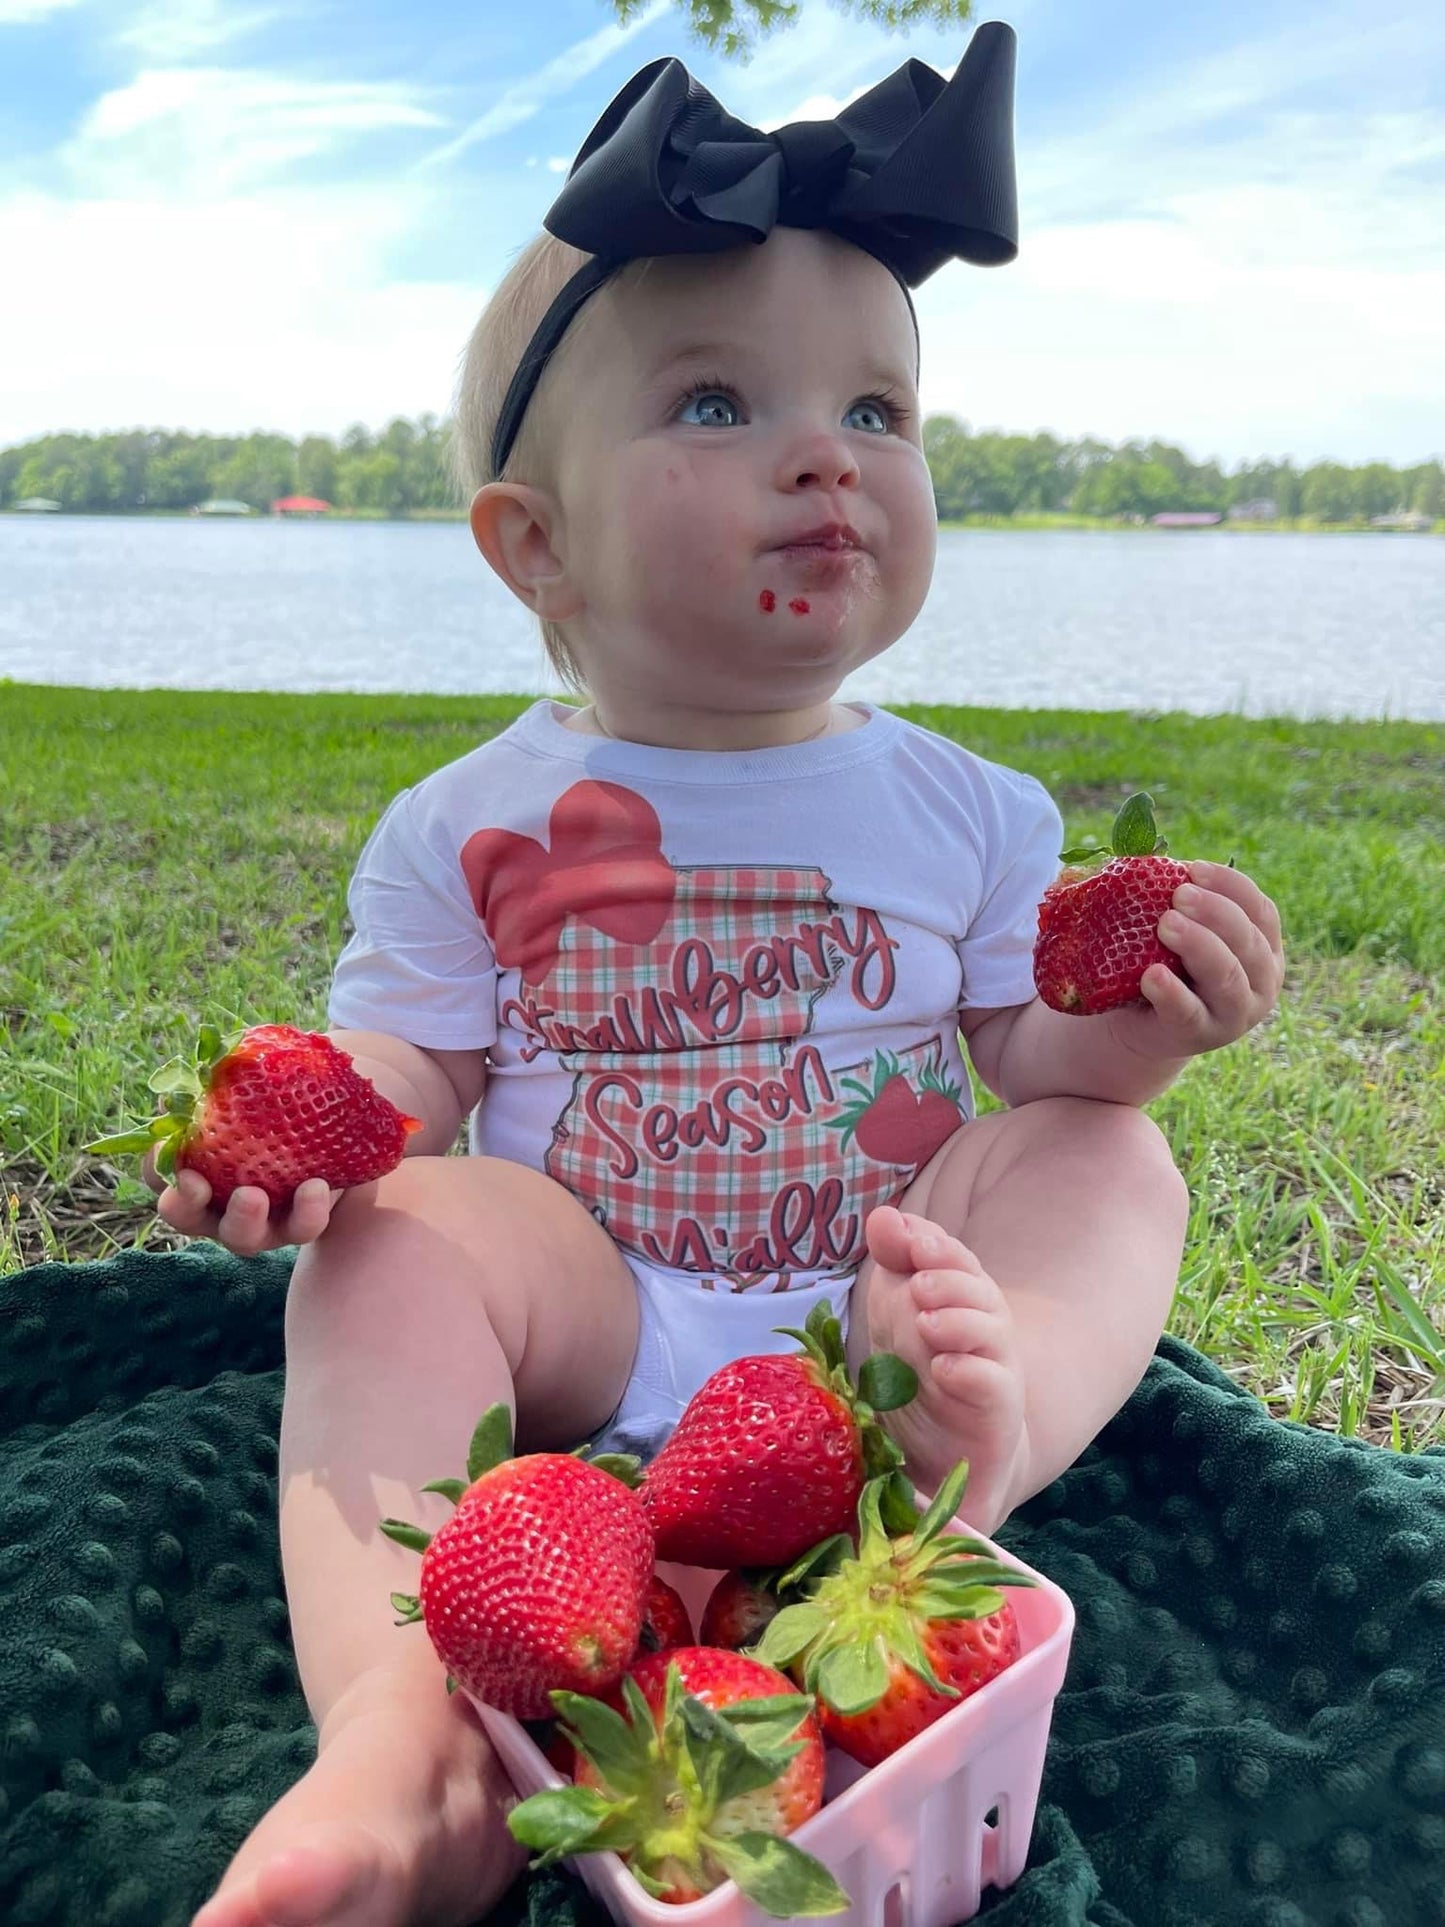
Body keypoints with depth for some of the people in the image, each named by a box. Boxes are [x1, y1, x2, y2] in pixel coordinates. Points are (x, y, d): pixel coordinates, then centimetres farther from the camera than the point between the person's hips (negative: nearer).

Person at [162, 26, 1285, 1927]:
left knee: (1108, 1162, -17)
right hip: (593, 1322, -1)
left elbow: (1034, 1062, 7)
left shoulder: (973, 812, 5)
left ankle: (983, 1422, -41)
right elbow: (408, 1067, 0)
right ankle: (402, 1736, -35)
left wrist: (1127, 1031, -16)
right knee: (397, 1249, -26)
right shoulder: (468, 829, 1)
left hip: (874, 1316, 2)